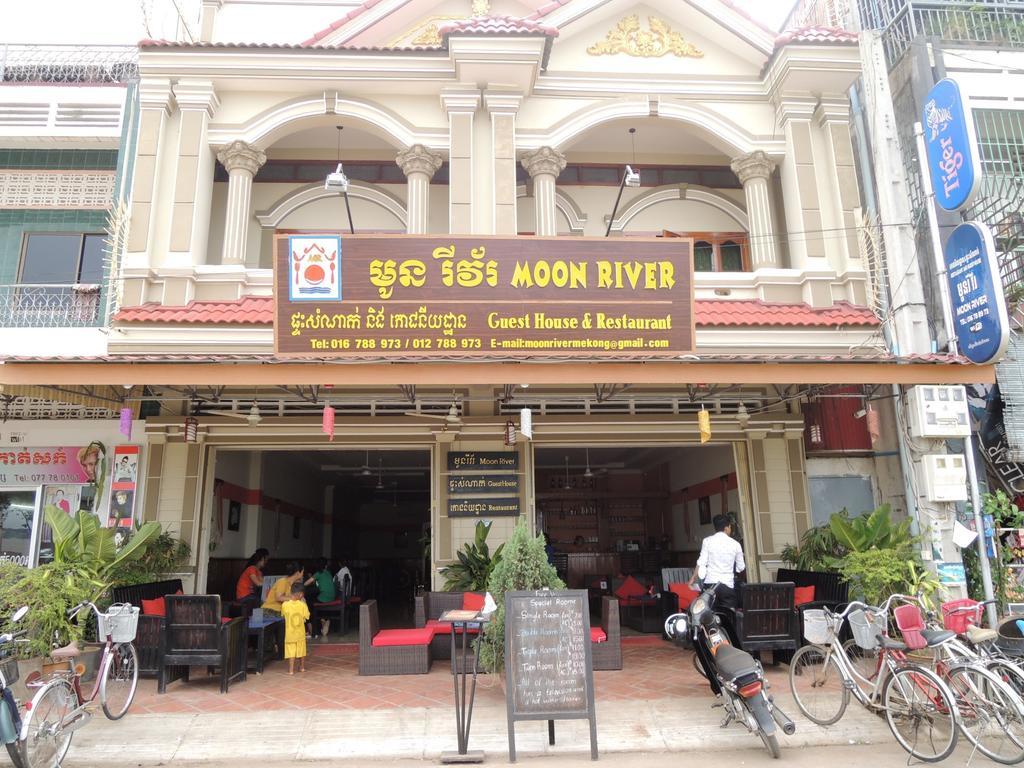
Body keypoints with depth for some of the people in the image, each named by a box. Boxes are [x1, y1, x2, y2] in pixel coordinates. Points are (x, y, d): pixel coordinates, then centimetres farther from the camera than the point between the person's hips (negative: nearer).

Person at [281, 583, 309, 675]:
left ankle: (291, 669, 3)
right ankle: (302, 667, 30)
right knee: (301, 649, 17)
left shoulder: (285, 604, -15)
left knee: (291, 651, 5)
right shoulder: (303, 605, -16)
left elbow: (283, 615, 3)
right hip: (300, 632, 1)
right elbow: (306, 617, -4)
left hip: (290, 632, -1)